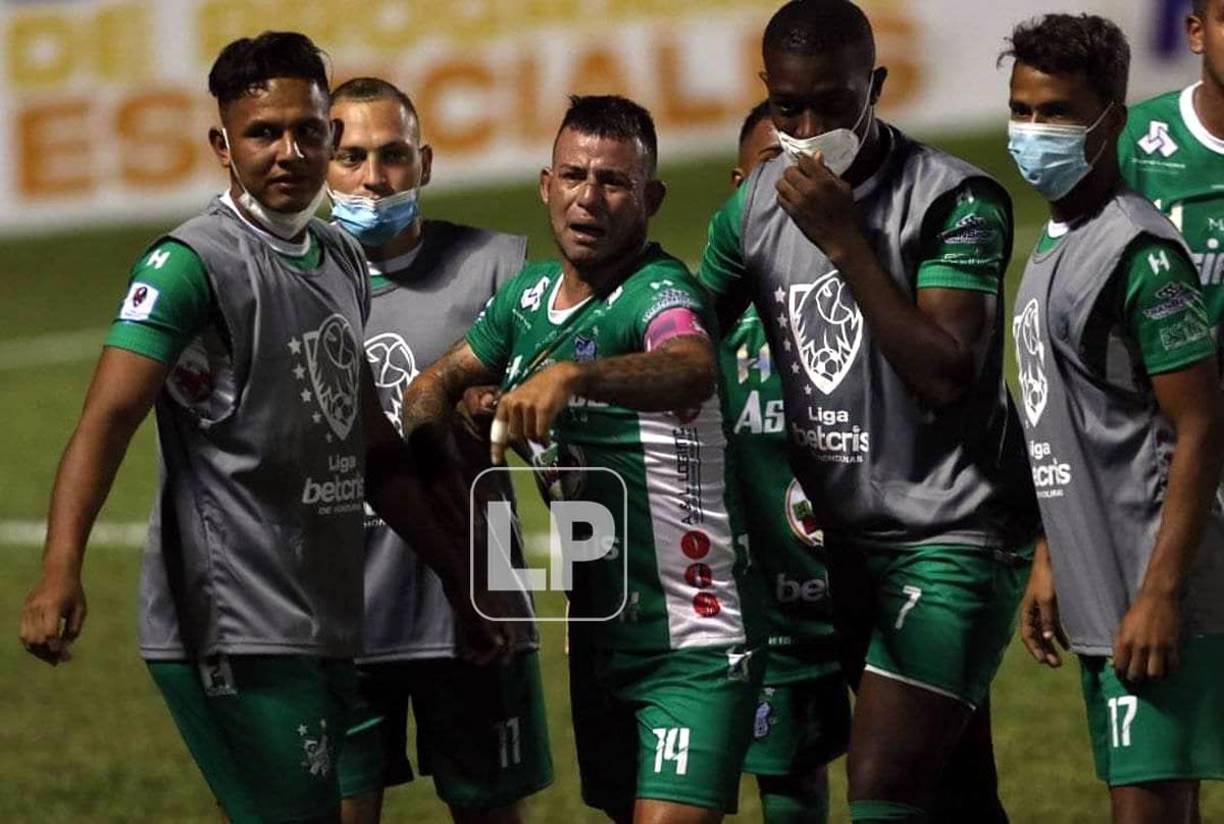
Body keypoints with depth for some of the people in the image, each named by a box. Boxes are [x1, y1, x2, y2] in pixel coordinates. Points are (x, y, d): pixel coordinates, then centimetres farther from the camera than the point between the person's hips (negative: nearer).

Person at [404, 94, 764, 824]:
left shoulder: (658, 293, -16)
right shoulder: (529, 296, 7)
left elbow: (692, 371, -39)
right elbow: (443, 379, 21)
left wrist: (570, 375, -57)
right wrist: (428, 420, -4)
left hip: (693, 641, -8)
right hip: (598, 633, 8)